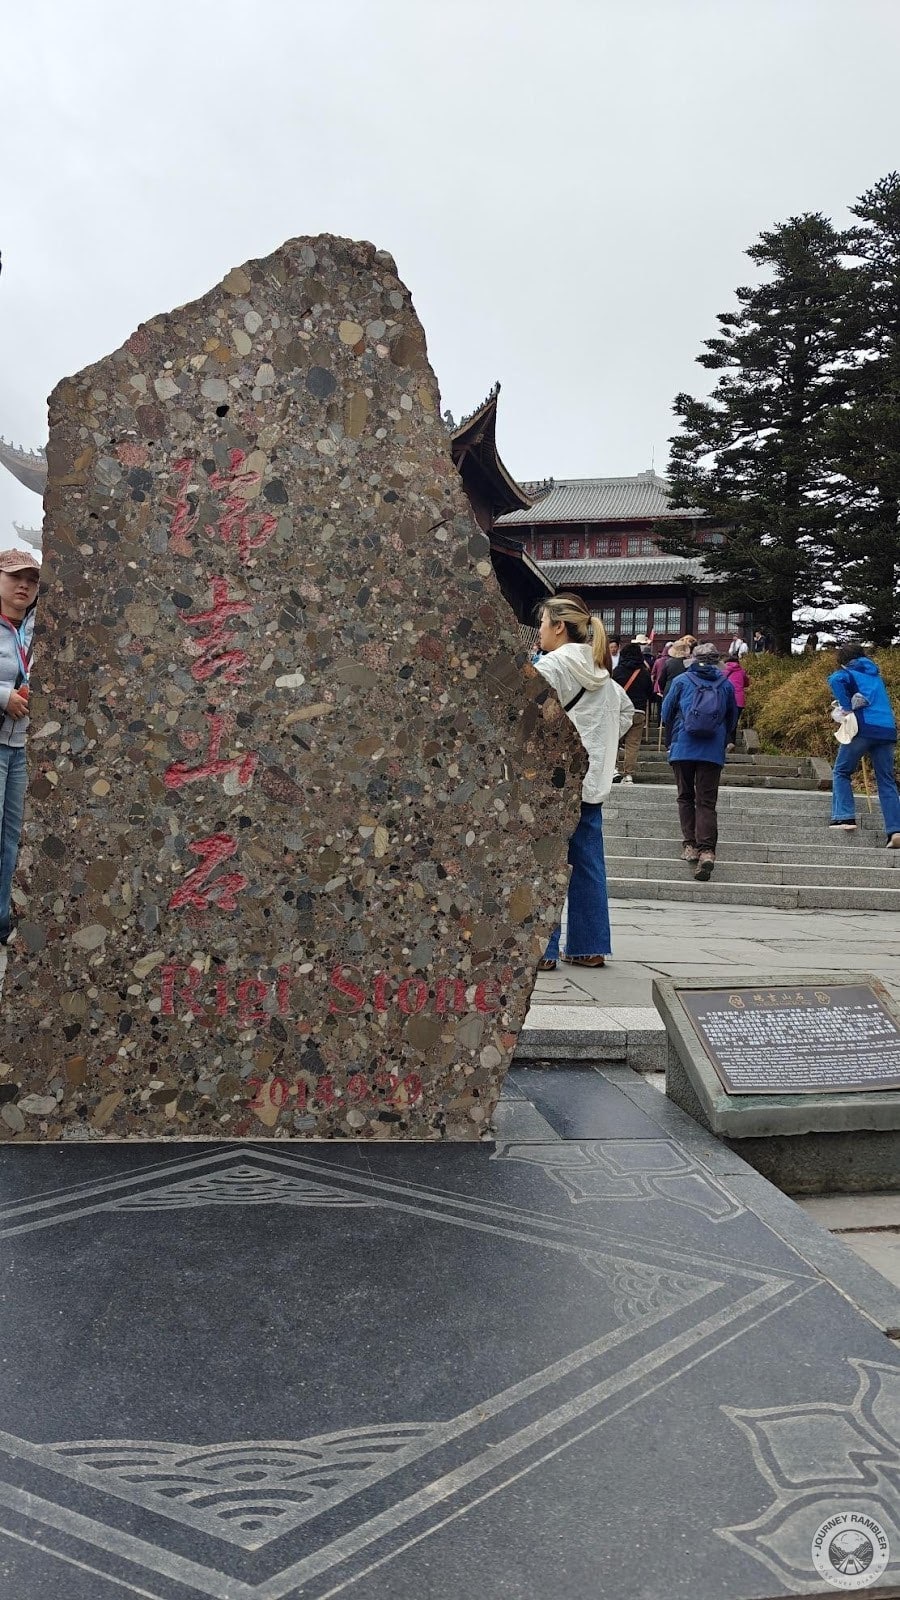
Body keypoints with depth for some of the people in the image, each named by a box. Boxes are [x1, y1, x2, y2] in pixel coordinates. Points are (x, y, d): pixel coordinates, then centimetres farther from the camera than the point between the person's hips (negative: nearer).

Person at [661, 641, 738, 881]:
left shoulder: (681, 681, 3)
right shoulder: (726, 684, 7)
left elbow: (667, 713, 8)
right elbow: (732, 718, 14)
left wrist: (672, 740, 23)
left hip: (683, 747, -1)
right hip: (713, 751, 1)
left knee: (686, 798, 12)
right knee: (707, 801, -1)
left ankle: (690, 845, 5)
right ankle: (707, 850, -16)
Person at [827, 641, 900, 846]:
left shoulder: (848, 672, 7)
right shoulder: (874, 674, 26)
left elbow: (835, 680, -16)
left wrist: (846, 707, -10)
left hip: (864, 727, -5)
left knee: (841, 772, 11)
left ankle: (845, 817, -3)